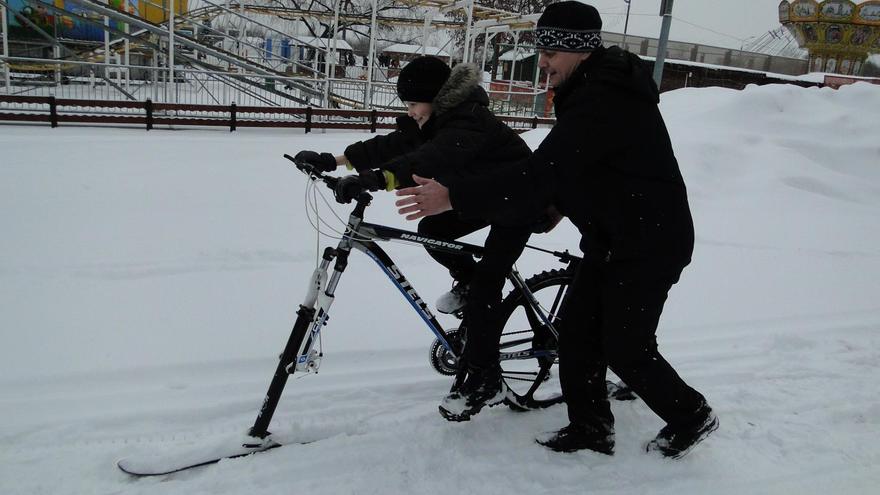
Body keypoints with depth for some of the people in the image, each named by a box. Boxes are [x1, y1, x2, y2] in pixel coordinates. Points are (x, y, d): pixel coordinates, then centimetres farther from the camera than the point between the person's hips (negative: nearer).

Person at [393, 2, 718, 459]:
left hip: (649, 245, -9)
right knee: (575, 331, 8)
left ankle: (692, 416, 24)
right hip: (611, 239, 10)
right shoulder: (592, 88, 7)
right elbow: (564, 165, 20)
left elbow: (541, 172, -35)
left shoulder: (603, 101, -27)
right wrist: (561, 202, 6)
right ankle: (590, 430, 22)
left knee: (627, 350, 0)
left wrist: (454, 197, -35)